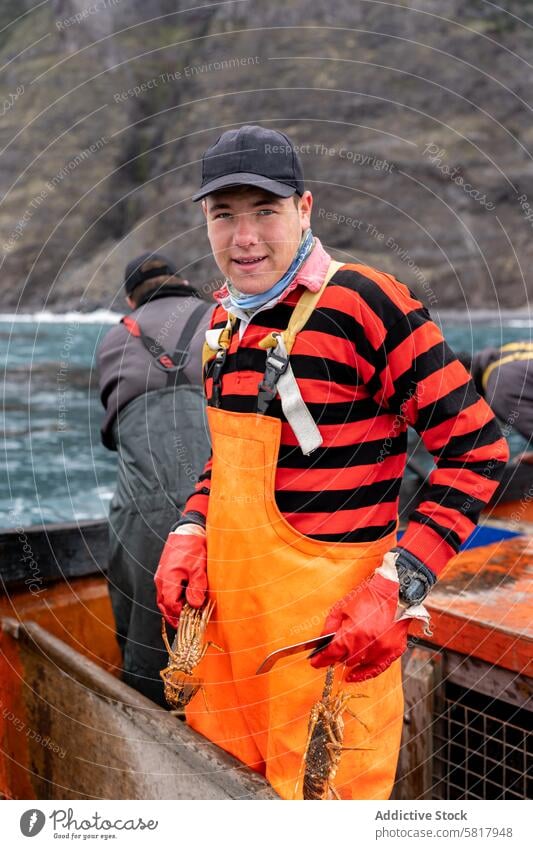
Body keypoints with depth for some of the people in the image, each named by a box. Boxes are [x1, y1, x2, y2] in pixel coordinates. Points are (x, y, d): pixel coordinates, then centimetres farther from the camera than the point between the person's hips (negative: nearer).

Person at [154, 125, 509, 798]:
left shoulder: (361, 303, -16)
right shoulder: (226, 317, 9)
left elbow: (475, 448, -15)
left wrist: (398, 587, -21)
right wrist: (189, 533, 4)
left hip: (333, 636, -7)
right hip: (224, 612, 7)